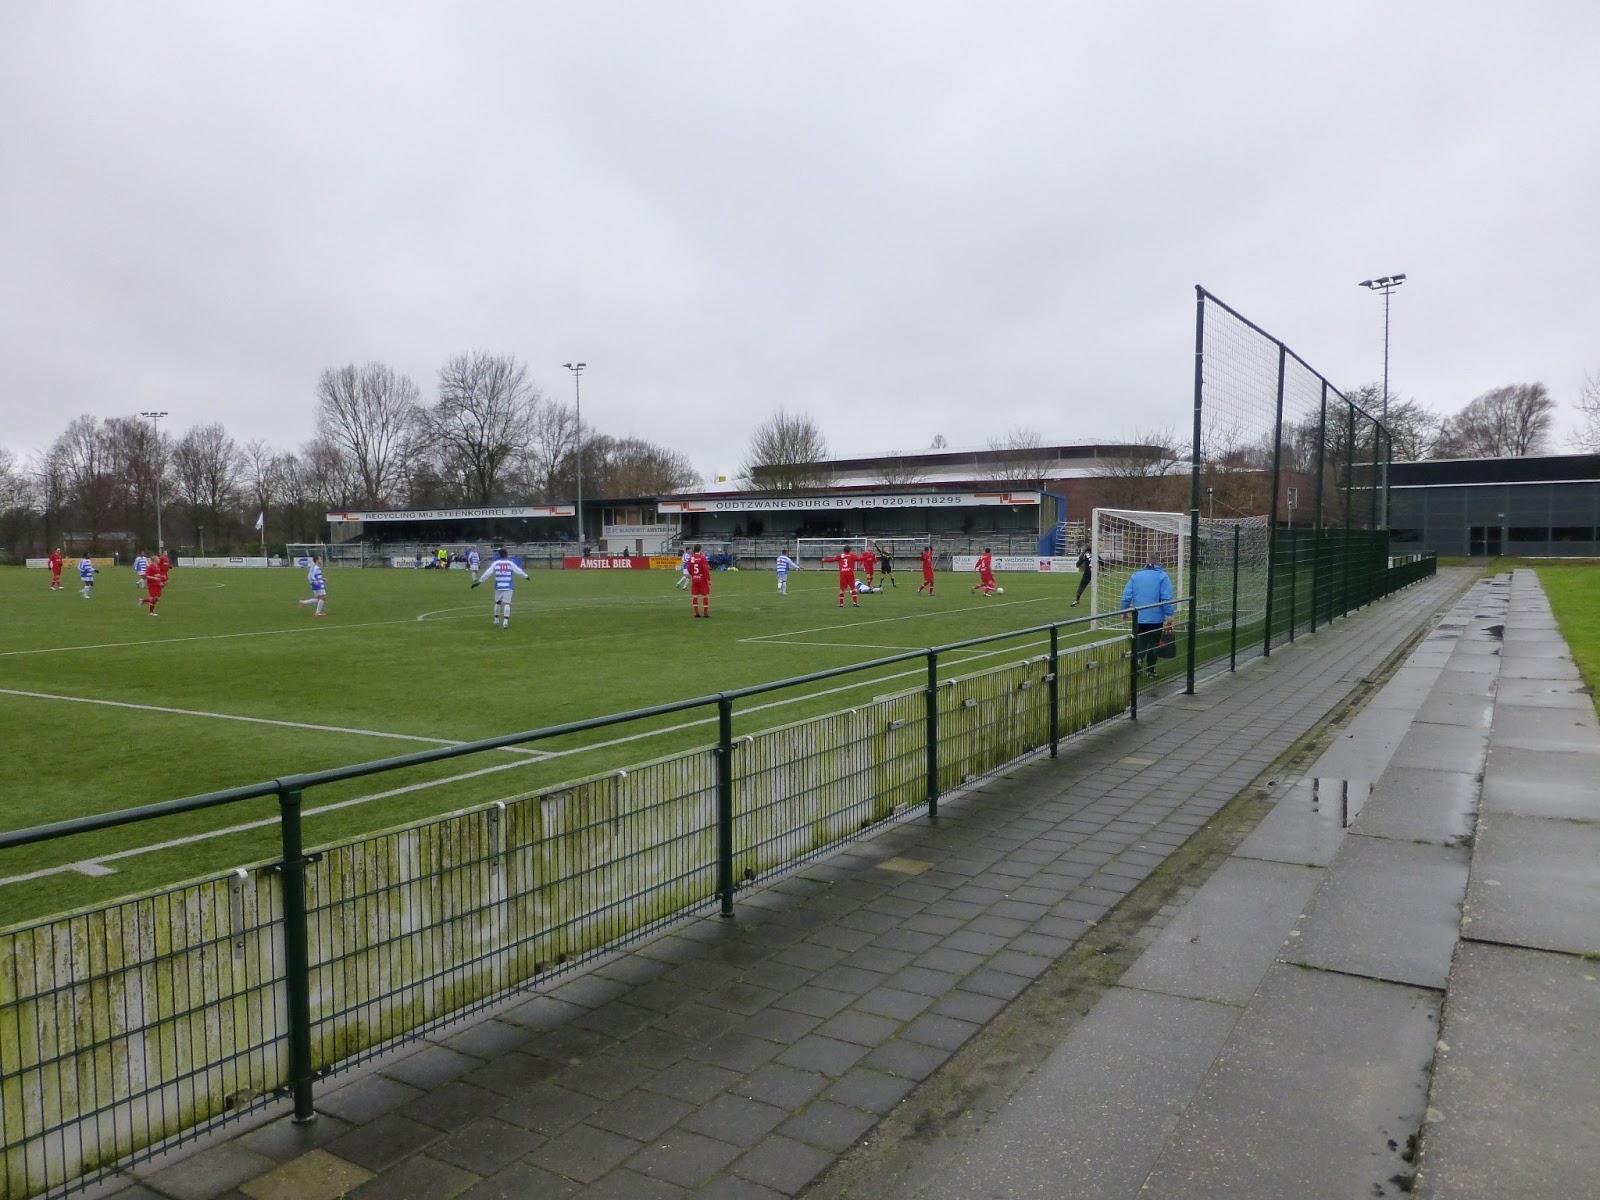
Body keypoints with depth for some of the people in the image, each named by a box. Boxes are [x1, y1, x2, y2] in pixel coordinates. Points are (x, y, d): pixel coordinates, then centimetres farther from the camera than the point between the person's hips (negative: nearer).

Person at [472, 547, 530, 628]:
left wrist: (479, 581, 4)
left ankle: (496, 621, 26)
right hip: (508, 587, -1)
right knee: (507, 603, -3)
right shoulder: (510, 563, 0)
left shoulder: (495, 563, 0)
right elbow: (518, 571, 8)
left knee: (498, 602, 18)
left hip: (498, 587, 1)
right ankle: (505, 621, -13)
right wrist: (526, 576, 25)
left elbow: (487, 573, -1)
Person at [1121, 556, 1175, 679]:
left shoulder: (1136, 575, 4)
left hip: (1138, 618, 2)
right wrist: (1169, 616, -11)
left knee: (1140, 644, 9)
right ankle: (1150, 670, 16)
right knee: (1154, 644, 12)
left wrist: (1125, 611, 12)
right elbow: (1166, 598, -14)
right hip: (1156, 618, -2)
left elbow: (1127, 595, 1)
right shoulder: (1162, 576, -5)